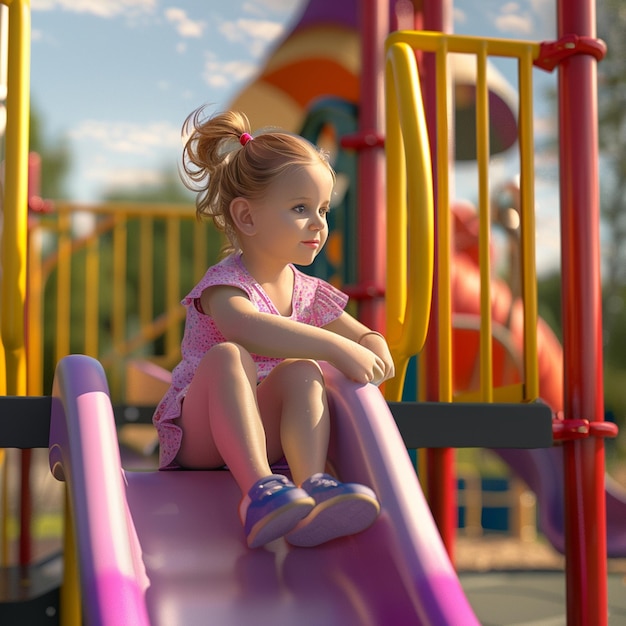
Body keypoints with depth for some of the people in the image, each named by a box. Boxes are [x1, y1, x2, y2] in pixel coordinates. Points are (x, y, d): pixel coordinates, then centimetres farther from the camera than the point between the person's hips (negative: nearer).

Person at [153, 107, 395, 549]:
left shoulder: (309, 293, 9)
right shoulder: (224, 283, -12)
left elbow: (364, 334, 20)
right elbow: (248, 328, -36)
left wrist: (376, 351, -6)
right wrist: (338, 349, -40)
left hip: (267, 432, 5)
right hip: (198, 436, -4)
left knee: (301, 371, -25)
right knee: (228, 356, -35)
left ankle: (312, 484, -44)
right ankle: (259, 489, -50)